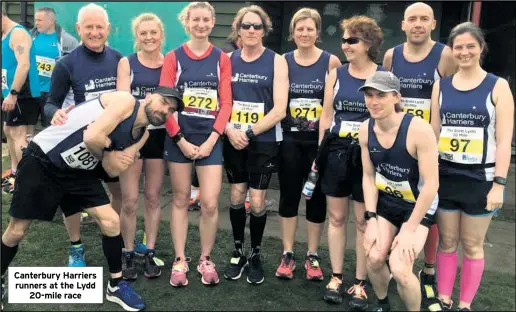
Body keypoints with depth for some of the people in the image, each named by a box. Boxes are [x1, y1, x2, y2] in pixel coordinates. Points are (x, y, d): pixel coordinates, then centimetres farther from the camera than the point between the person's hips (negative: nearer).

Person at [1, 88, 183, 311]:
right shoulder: (126, 101, -19)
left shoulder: (142, 134, 3)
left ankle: (116, 286, 14)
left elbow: (114, 170, -5)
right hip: (41, 161, -6)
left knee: (111, 222, -4)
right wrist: (106, 151, -11)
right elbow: (92, 138, -30)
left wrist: (106, 154, -21)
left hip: (77, 171, 6)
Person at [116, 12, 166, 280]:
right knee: (129, 201, 0)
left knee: (153, 197, 10)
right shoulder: (126, 63, 1)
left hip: (159, 135, 1)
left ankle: (150, 253, 22)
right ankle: (128, 255, 17)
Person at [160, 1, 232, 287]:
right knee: (180, 199, 8)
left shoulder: (222, 59, 5)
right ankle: (179, 261, 19)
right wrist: (180, 139, -11)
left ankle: (206, 260, 17)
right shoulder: (173, 57, 3)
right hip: (179, 138, 0)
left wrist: (211, 139, -9)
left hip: (210, 138, 0)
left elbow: (226, 103, 0)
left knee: (210, 204, -4)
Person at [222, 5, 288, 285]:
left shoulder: (277, 61, -4)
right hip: (233, 140, 3)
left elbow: (279, 110, -11)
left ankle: (255, 255, 22)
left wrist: (249, 132, -15)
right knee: (236, 196, 9)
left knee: (257, 201, 1)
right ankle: (238, 253, 27)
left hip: (264, 141, -2)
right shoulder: (228, 60, 4)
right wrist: (230, 130, -13)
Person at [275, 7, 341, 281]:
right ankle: (287, 254, 21)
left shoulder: (331, 62, -1)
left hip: (320, 140, -1)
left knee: (317, 197, 7)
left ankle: (312, 256, 22)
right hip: (290, 139, 1)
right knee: (288, 195, 7)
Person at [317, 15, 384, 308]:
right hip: (337, 153, 3)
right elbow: (326, 115, 9)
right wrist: (320, 152, 6)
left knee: (365, 221, 5)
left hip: (368, 155, -3)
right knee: (337, 218, 10)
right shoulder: (336, 74, 7)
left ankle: (360, 282, 19)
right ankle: (336, 277, 24)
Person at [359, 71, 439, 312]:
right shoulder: (366, 130, -10)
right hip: (386, 202, 5)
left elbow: (431, 184, -23)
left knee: (400, 268, -17)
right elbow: (368, 176, -1)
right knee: (374, 259, -5)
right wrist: (371, 219, -6)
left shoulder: (419, 129, -28)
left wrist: (409, 229, -19)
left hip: (419, 205, -4)